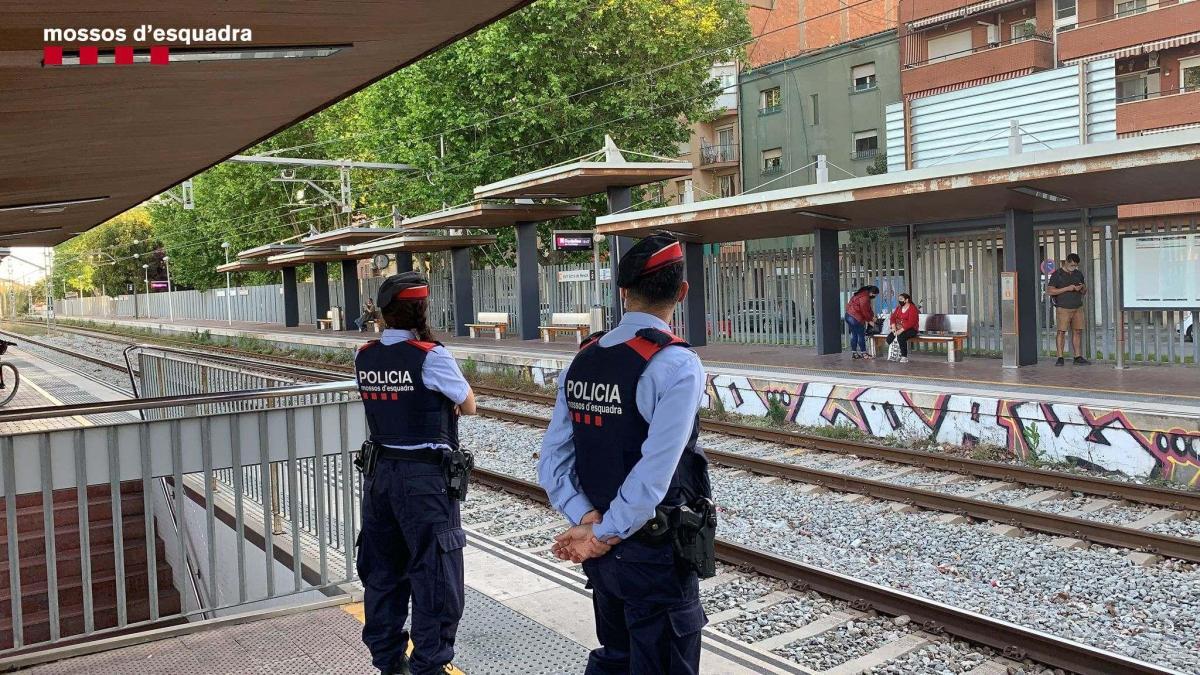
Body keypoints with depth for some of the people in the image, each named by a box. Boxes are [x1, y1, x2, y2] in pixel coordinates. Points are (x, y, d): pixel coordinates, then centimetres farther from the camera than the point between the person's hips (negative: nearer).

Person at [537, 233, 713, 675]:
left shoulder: (583, 359, 3)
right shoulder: (677, 365, -17)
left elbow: (552, 460, 0)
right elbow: (655, 474, -23)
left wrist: (587, 521, -6)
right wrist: (603, 535, -14)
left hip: (603, 552, 7)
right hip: (656, 553, -6)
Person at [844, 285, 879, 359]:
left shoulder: (864, 294, 14)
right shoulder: (864, 298, -19)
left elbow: (869, 308, 18)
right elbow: (865, 311, -15)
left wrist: (872, 317, 11)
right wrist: (869, 320, -3)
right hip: (855, 318, -11)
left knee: (854, 334, 15)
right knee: (861, 335, -2)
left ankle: (854, 353, 18)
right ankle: (863, 353, 4)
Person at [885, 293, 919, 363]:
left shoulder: (912, 308, -12)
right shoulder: (899, 308, 12)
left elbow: (911, 322, -22)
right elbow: (893, 317, 9)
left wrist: (901, 330, -28)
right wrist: (893, 327, -11)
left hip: (911, 329, -7)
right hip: (899, 329, 7)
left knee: (901, 337, -36)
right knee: (889, 338, -20)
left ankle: (904, 357, -25)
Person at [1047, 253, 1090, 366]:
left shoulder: (1078, 274, 13)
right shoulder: (1057, 274, -3)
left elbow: (1084, 292, 20)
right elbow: (1049, 291, -11)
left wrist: (1082, 288, -5)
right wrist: (1067, 288, -16)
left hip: (1078, 308, 5)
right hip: (1063, 309, -5)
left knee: (1078, 332, 2)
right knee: (1061, 332, -5)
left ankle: (1078, 357, 5)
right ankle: (1060, 358, -2)